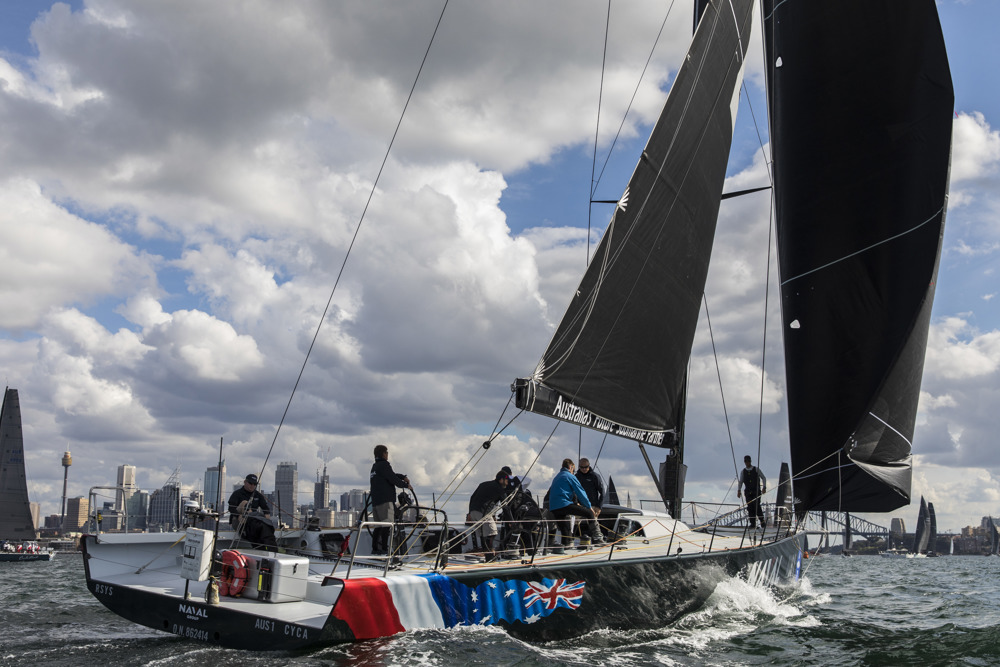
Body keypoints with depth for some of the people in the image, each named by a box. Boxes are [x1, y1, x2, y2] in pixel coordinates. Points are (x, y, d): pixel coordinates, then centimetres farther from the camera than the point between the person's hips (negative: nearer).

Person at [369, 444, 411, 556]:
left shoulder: (375, 466, 23)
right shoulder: (384, 465, -8)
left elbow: (392, 474, 27)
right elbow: (393, 479, -12)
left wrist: (403, 477, 14)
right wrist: (406, 485, 2)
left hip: (375, 501, 10)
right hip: (385, 500, -10)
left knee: (379, 525, 12)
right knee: (387, 524, -12)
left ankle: (375, 549, 12)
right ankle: (384, 549, -18)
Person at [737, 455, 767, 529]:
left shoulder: (756, 469, 5)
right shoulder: (743, 471, 10)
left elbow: (764, 478, 8)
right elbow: (740, 482, 6)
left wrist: (764, 487, -5)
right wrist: (739, 491, -8)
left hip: (756, 491, -2)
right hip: (748, 492, 2)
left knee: (757, 506, -16)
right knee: (750, 508, -7)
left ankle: (762, 521, 1)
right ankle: (753, 523, -3)